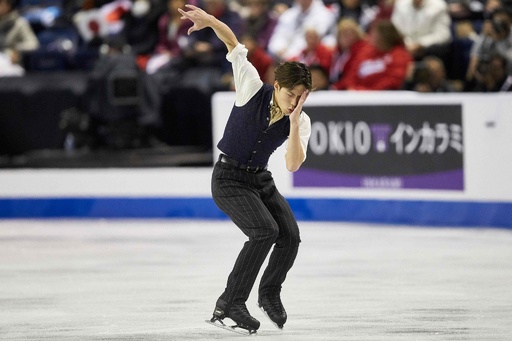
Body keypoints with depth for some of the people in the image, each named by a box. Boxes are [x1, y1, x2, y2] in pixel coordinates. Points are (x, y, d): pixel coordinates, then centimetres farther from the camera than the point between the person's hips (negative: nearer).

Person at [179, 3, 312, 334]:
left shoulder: (302, 122, -8)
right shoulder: (254, 90, -16)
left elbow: (293, 164, -19)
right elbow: (234, 44, -14)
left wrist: (293, 124, -29)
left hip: (260, 179, 5)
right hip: (228, 178, -5)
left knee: (290, 235, -9)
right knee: (266, 231, -24)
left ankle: (270, 294, 20)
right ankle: (230, 304, -19)